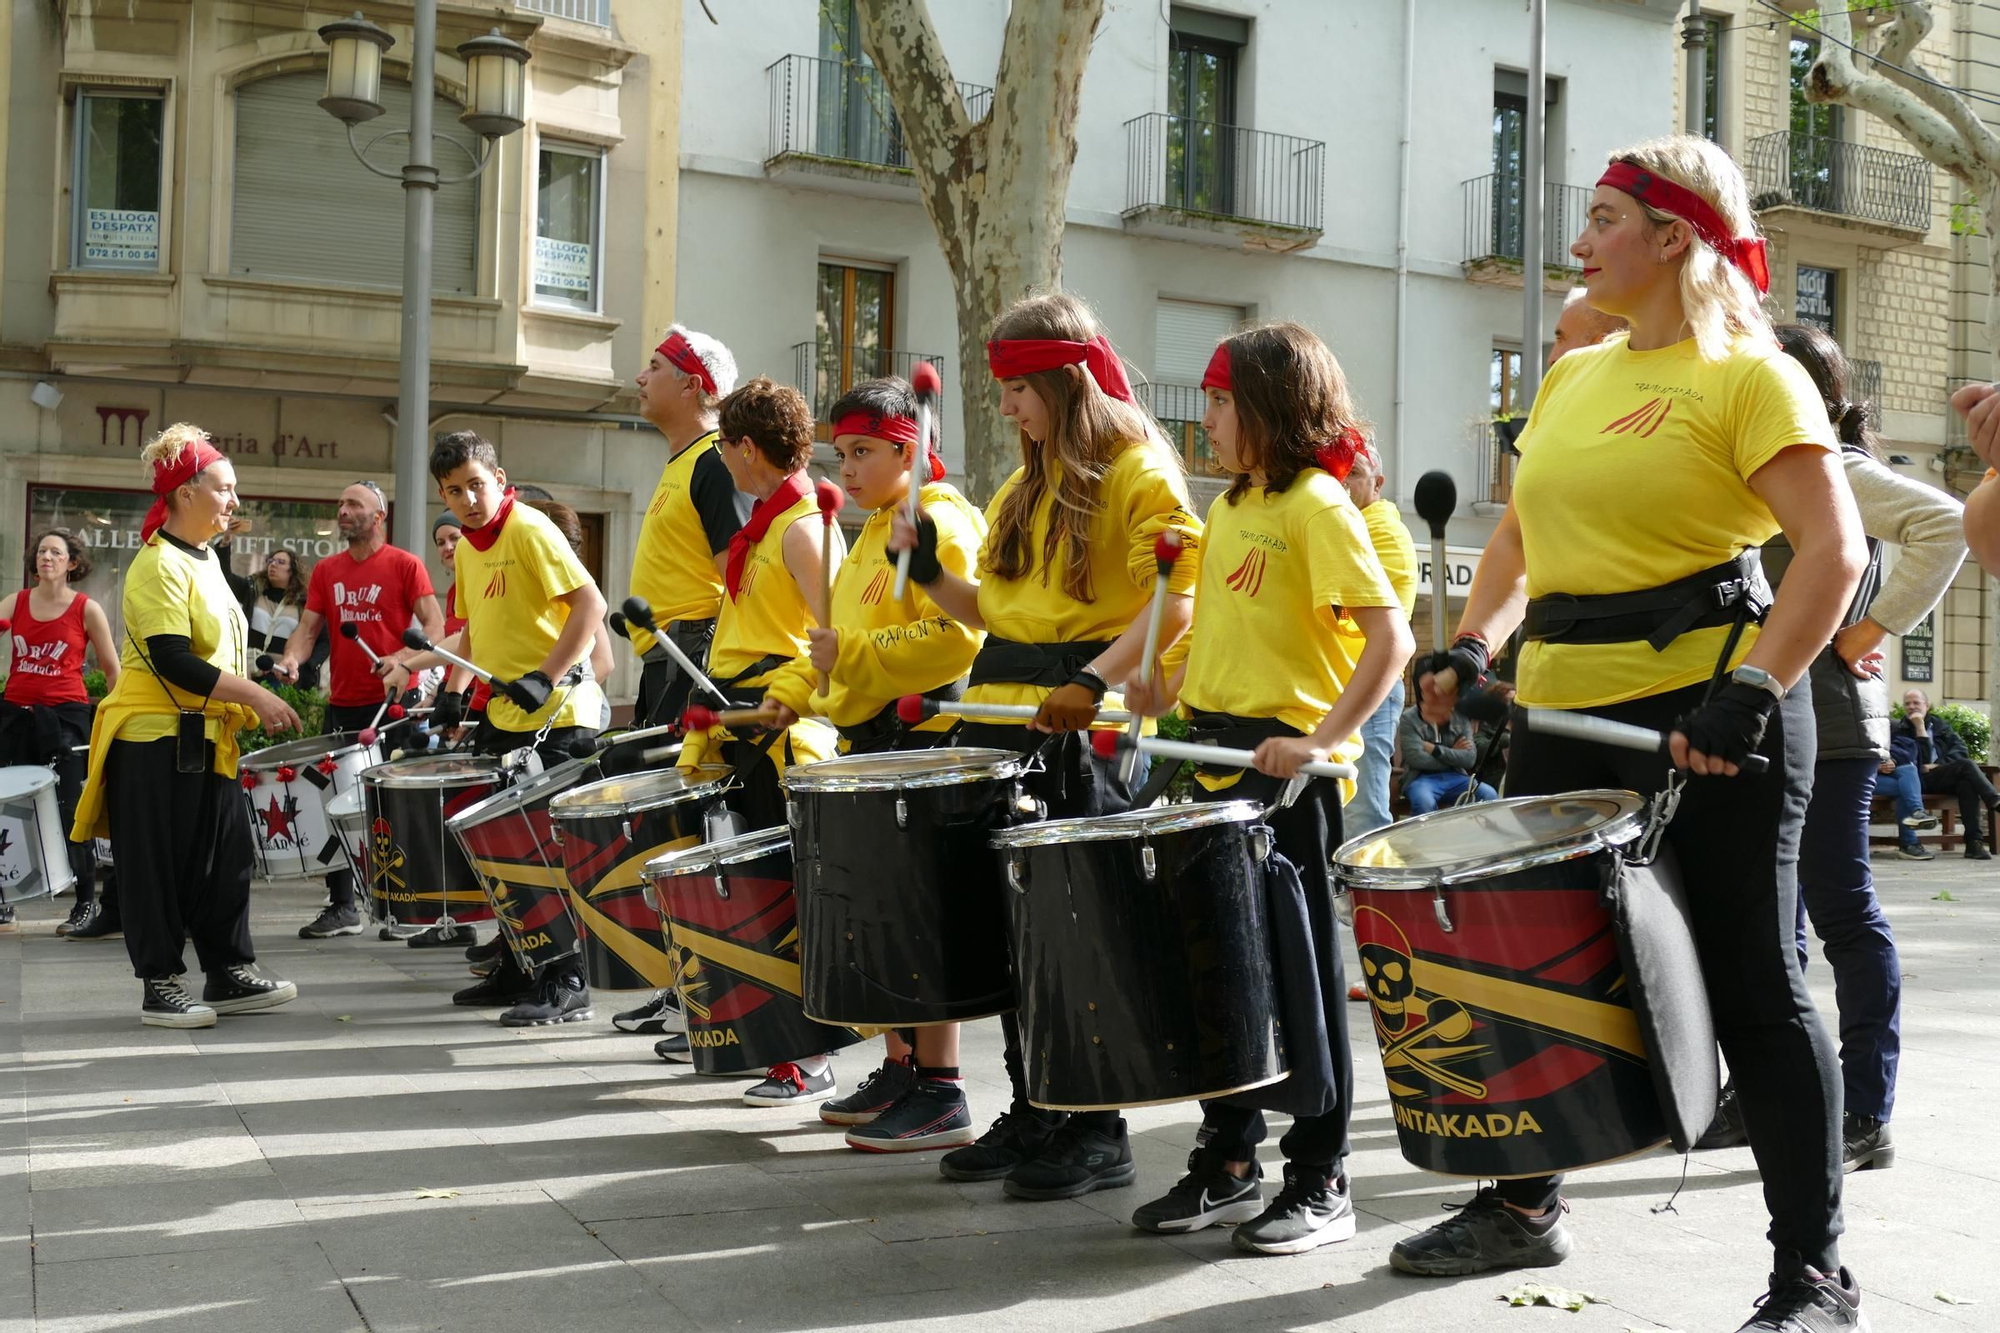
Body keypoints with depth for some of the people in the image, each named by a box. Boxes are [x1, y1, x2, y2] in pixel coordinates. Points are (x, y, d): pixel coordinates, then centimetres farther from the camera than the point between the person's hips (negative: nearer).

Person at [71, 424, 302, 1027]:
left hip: (206, 739, 9)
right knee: (159, 863, -1)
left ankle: (230, 973, 17)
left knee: (225, 855, 10)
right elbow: (172, 661, -23)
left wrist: (253, 712, 15)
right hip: (155, 737, -9)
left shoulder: (206, 558, 14)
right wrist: (255, 696, -22)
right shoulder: (159, 565, -15)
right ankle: (160, 984, 7)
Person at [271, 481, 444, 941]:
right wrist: (290, 658, -13)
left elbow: (434, 627, -8)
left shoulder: (405, 565, -2)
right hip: (342, 704, 6)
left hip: (392, 702, -6)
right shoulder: (326, 571, 12)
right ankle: (342, 907, 21)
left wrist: (404, 661, -25)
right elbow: (308, 628, 8)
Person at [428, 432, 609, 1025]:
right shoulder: (466, 548, 13)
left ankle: (567, 983, -2)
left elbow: (591, 605, -19)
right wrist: (454, 689, 14)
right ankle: (516, 971, 23)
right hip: (502, 720, 8)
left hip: (555, 718, -8)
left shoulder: (530, 530, -11)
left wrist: (545, 677, -24)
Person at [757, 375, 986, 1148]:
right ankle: (899, 1073, 21)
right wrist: (793, 692, 14)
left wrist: (853, 654, -21)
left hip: (921, 741, -10)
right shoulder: (875, 532, 20)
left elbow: (955, 637, -22)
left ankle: (940, 1095, -2)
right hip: (869, 740, 10)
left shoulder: (938, 524, -10)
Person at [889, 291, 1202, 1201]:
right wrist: (931, 576, 7)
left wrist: (1094, 680, -27)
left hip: (1084, 735, -8)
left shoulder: (1138, 475, -6)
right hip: (1005, 724, 8)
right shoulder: (1022, 492, 19)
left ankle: (1096, 1134, 6)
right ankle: (1031, 1116, 22)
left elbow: (1172, 605, -16)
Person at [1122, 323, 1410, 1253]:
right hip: (1223, 764, 8)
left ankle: (1319, 1185, 10)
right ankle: (1226, 1163, 24)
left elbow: (1390, 638, -18)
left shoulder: (1316, 504, -10)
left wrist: (1322, 740, -25)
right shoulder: (1231, 507, 15)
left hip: (1291, 771, -8)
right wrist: (1176, 687, 9)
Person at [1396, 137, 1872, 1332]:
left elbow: (1834, 549, -16)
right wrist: (1478, 641, 4)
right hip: (1568, 713, 8)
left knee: (1751, 987, -1)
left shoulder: (1749, 374, -8)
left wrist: (1754, 690, -26)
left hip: (1707, 717, -8)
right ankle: (1523, 1206, 32)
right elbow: (1522, 532, 20)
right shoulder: (1574, 375, 15)